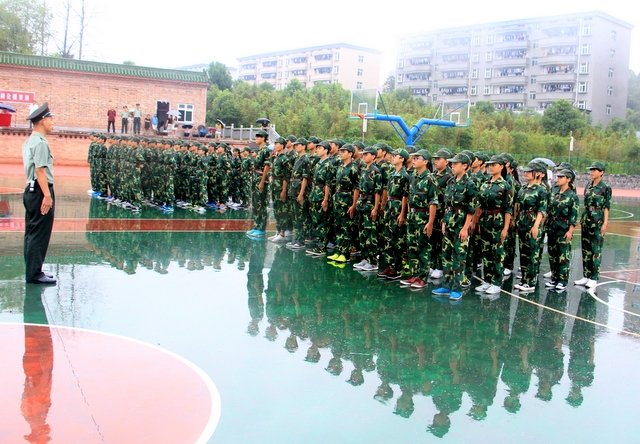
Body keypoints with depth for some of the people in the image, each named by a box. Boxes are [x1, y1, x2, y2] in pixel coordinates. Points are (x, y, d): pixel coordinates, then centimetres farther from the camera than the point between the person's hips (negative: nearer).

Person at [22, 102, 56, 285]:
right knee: (40, 234, -6)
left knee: (31, 233, 13)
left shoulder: (29, 141, 16)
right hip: (41, 191, -10)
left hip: (31, 190, 10)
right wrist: (47, 195, -24)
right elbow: (40, 170, -21)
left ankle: (32, 271, 20)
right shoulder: (40, 143, -14)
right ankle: (34, 274, -2)